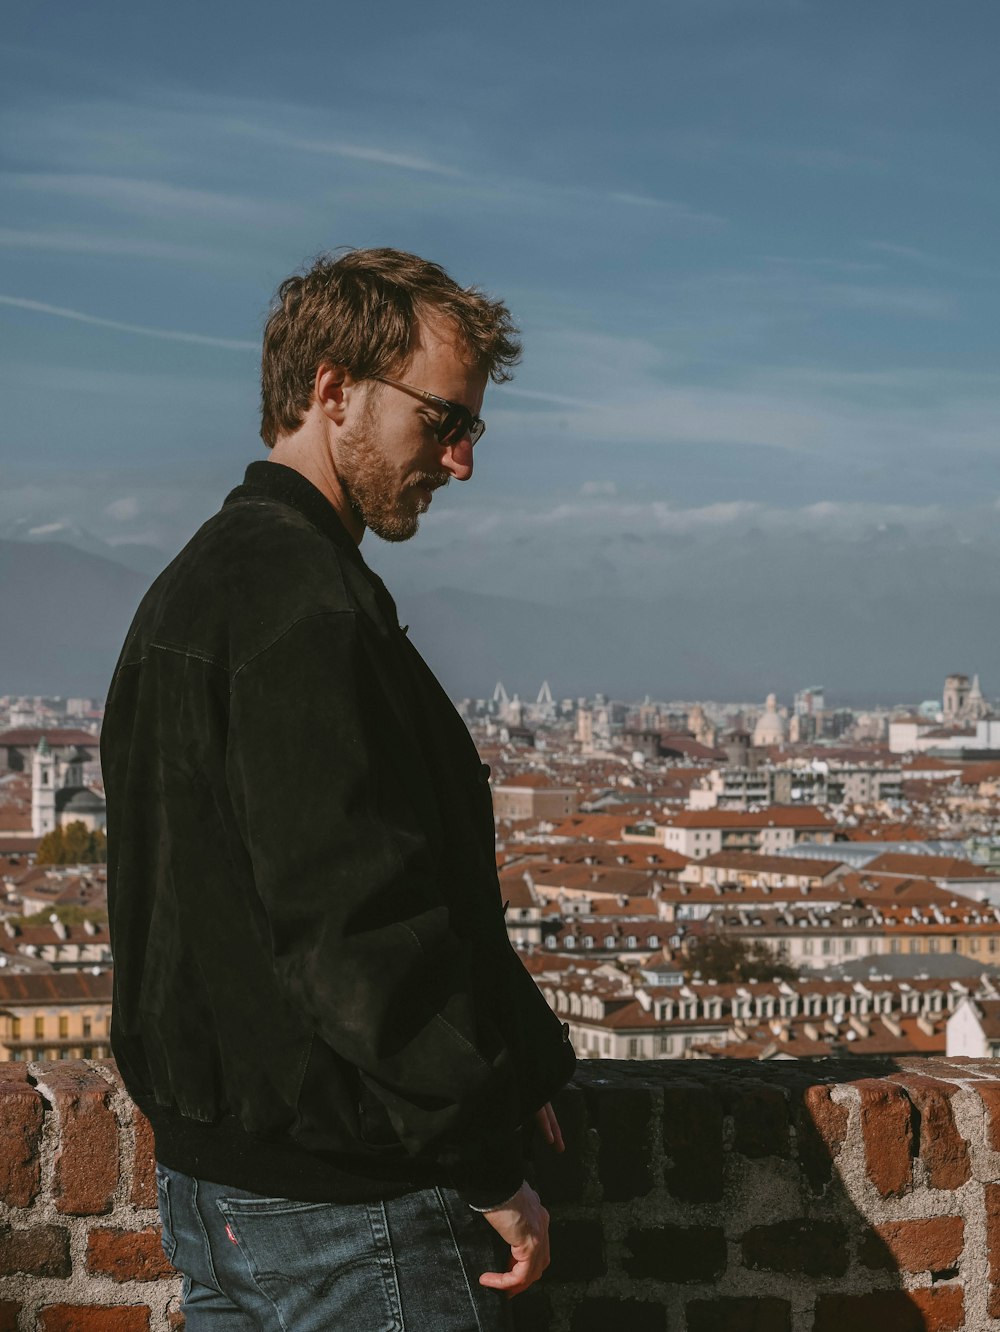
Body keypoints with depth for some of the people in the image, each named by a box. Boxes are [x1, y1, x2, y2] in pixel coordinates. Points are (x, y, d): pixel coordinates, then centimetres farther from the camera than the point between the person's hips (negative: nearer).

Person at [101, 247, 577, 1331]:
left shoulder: (196, 587, 15)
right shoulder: (304, 604, -18)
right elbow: (358, 920, -24)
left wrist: (507, 1068, 12)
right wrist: (489, 1168, -16)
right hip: (342, 1201, -10)